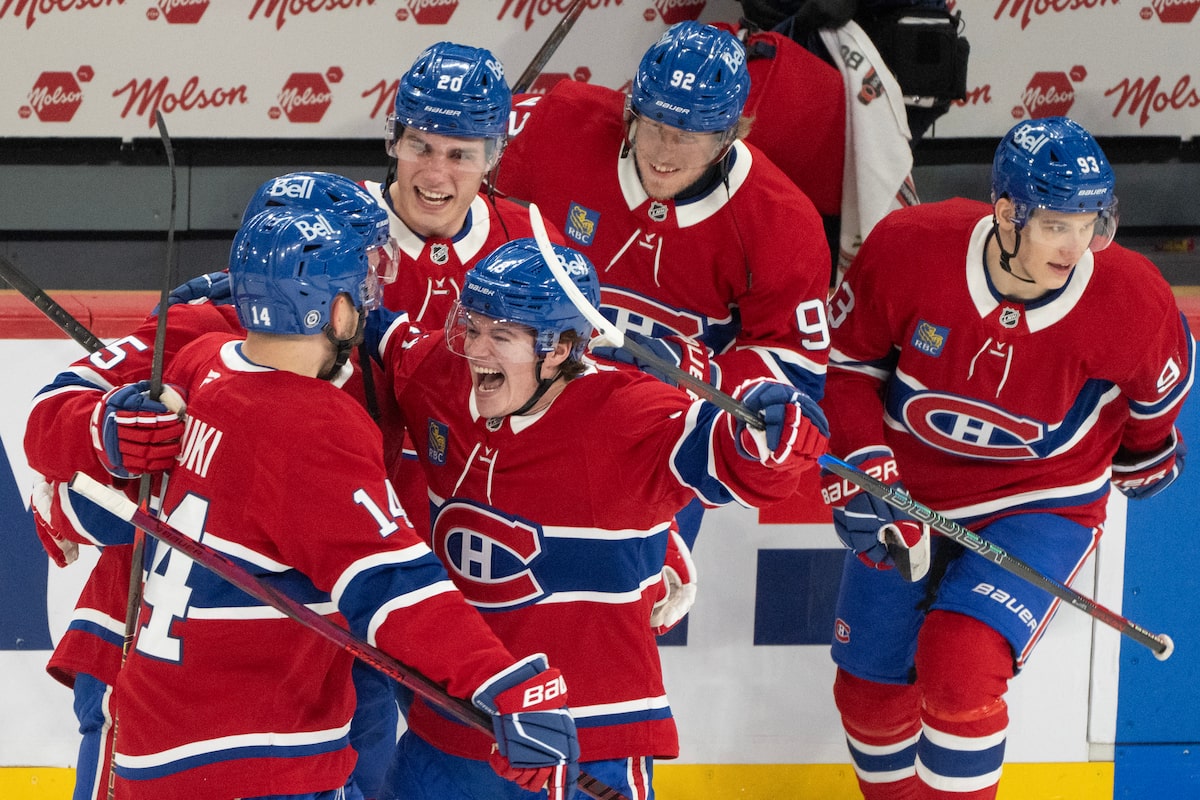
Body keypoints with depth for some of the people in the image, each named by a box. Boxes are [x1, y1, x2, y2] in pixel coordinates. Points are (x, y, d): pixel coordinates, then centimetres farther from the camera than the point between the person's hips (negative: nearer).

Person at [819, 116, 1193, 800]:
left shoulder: (1131, 301, -23)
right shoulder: (907, 250, -24)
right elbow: (846, 357, -6)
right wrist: (863, 465, -15)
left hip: (1045, 504, -2)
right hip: (909, 487, 3)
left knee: (959, 665, -25)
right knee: (869, 690, 9)